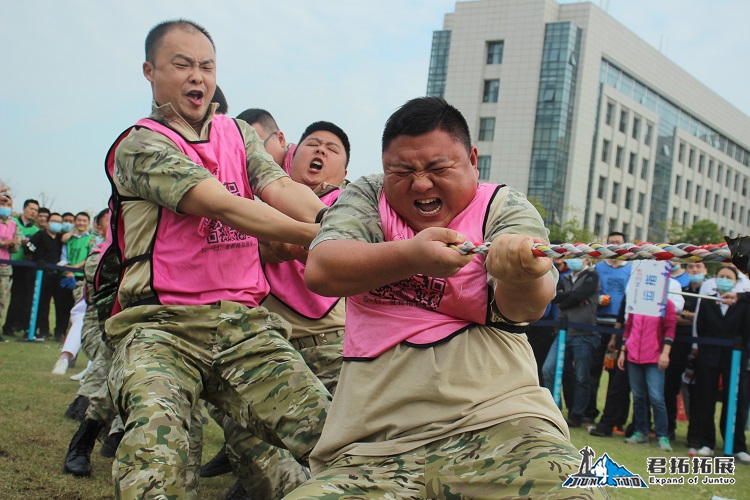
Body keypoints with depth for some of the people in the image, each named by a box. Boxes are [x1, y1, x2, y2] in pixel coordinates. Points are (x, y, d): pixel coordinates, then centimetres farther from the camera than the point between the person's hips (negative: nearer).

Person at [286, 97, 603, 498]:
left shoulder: (504, 207, 6)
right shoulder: (366, 197, 11)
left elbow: (526, 306, -13)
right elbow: (320, 271, -8)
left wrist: (520, 275, -38)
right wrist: (411, 254, -25)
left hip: (495, 418, -2)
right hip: (369, 446, 2)